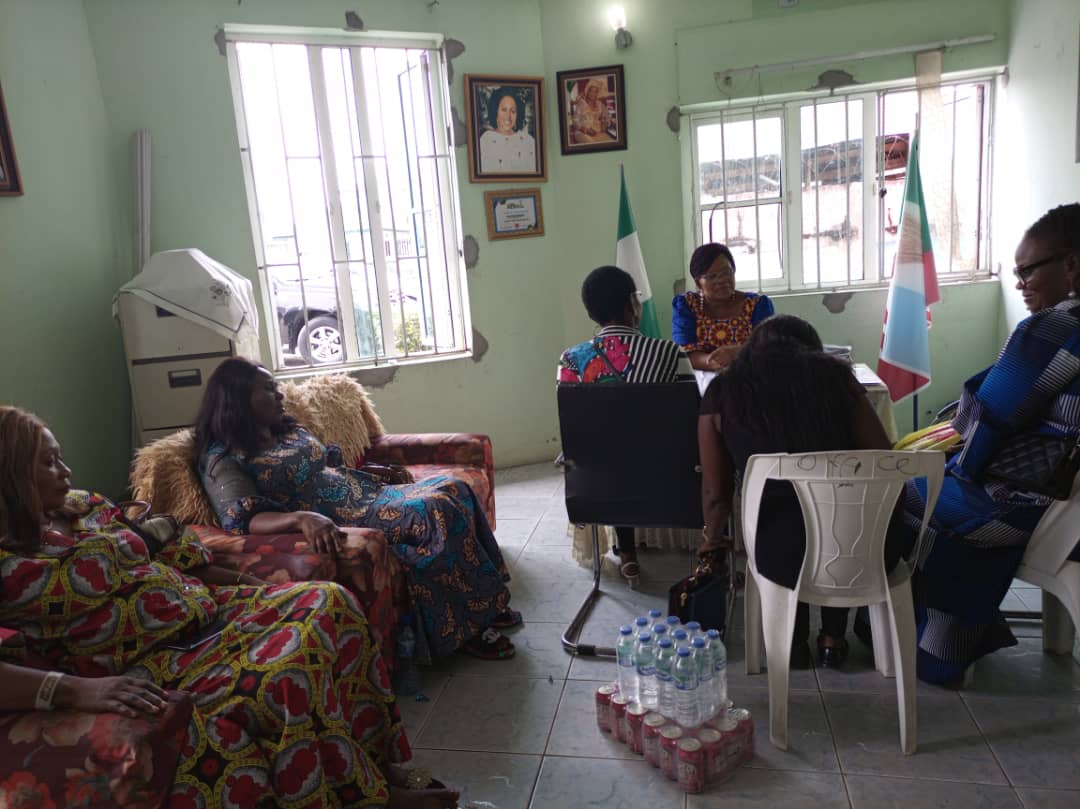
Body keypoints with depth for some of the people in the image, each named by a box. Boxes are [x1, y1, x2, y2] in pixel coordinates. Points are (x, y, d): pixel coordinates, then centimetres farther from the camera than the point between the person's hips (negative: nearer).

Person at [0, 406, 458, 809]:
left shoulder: (84, 506, 12)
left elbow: (171, 555, 18)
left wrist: (252, 584, 12)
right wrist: (75, 689, -35)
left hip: (207, 608, 8)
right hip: (154, 664, -8)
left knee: (328, 603, -10)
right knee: (284, 678, -31)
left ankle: (384, 771, -1)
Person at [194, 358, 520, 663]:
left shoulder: (289, 430, 17)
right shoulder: (224, 459, -8)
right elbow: (240, 519, -23)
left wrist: (385, 473, 19)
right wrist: (302, 518, -39)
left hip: (367, 497, 9)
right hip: (337, 523, -9)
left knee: (451, 487, -8)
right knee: (436, 512, -26)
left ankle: (486, 605, 0)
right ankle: (464, 629, -13)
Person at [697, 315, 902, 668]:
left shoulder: (723, 391, 4)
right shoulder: (834, 374, 5)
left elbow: (715, 492, 7)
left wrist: (712, 537, 28)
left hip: (784, 559, 0)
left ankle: (796, 641, 39)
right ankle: (833, 637, 39)